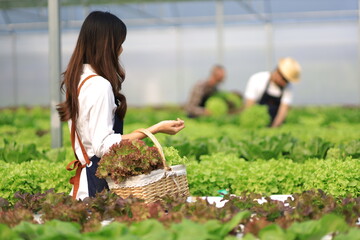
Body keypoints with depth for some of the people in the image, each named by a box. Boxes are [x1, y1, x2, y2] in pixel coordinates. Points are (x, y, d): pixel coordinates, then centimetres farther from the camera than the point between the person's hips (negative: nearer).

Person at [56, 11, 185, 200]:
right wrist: (155, 129, -24)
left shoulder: (76, 79, 10)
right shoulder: (100, 86, -18)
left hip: (84, 173, 9)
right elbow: (103, 145, -22)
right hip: (100, 179, -9)